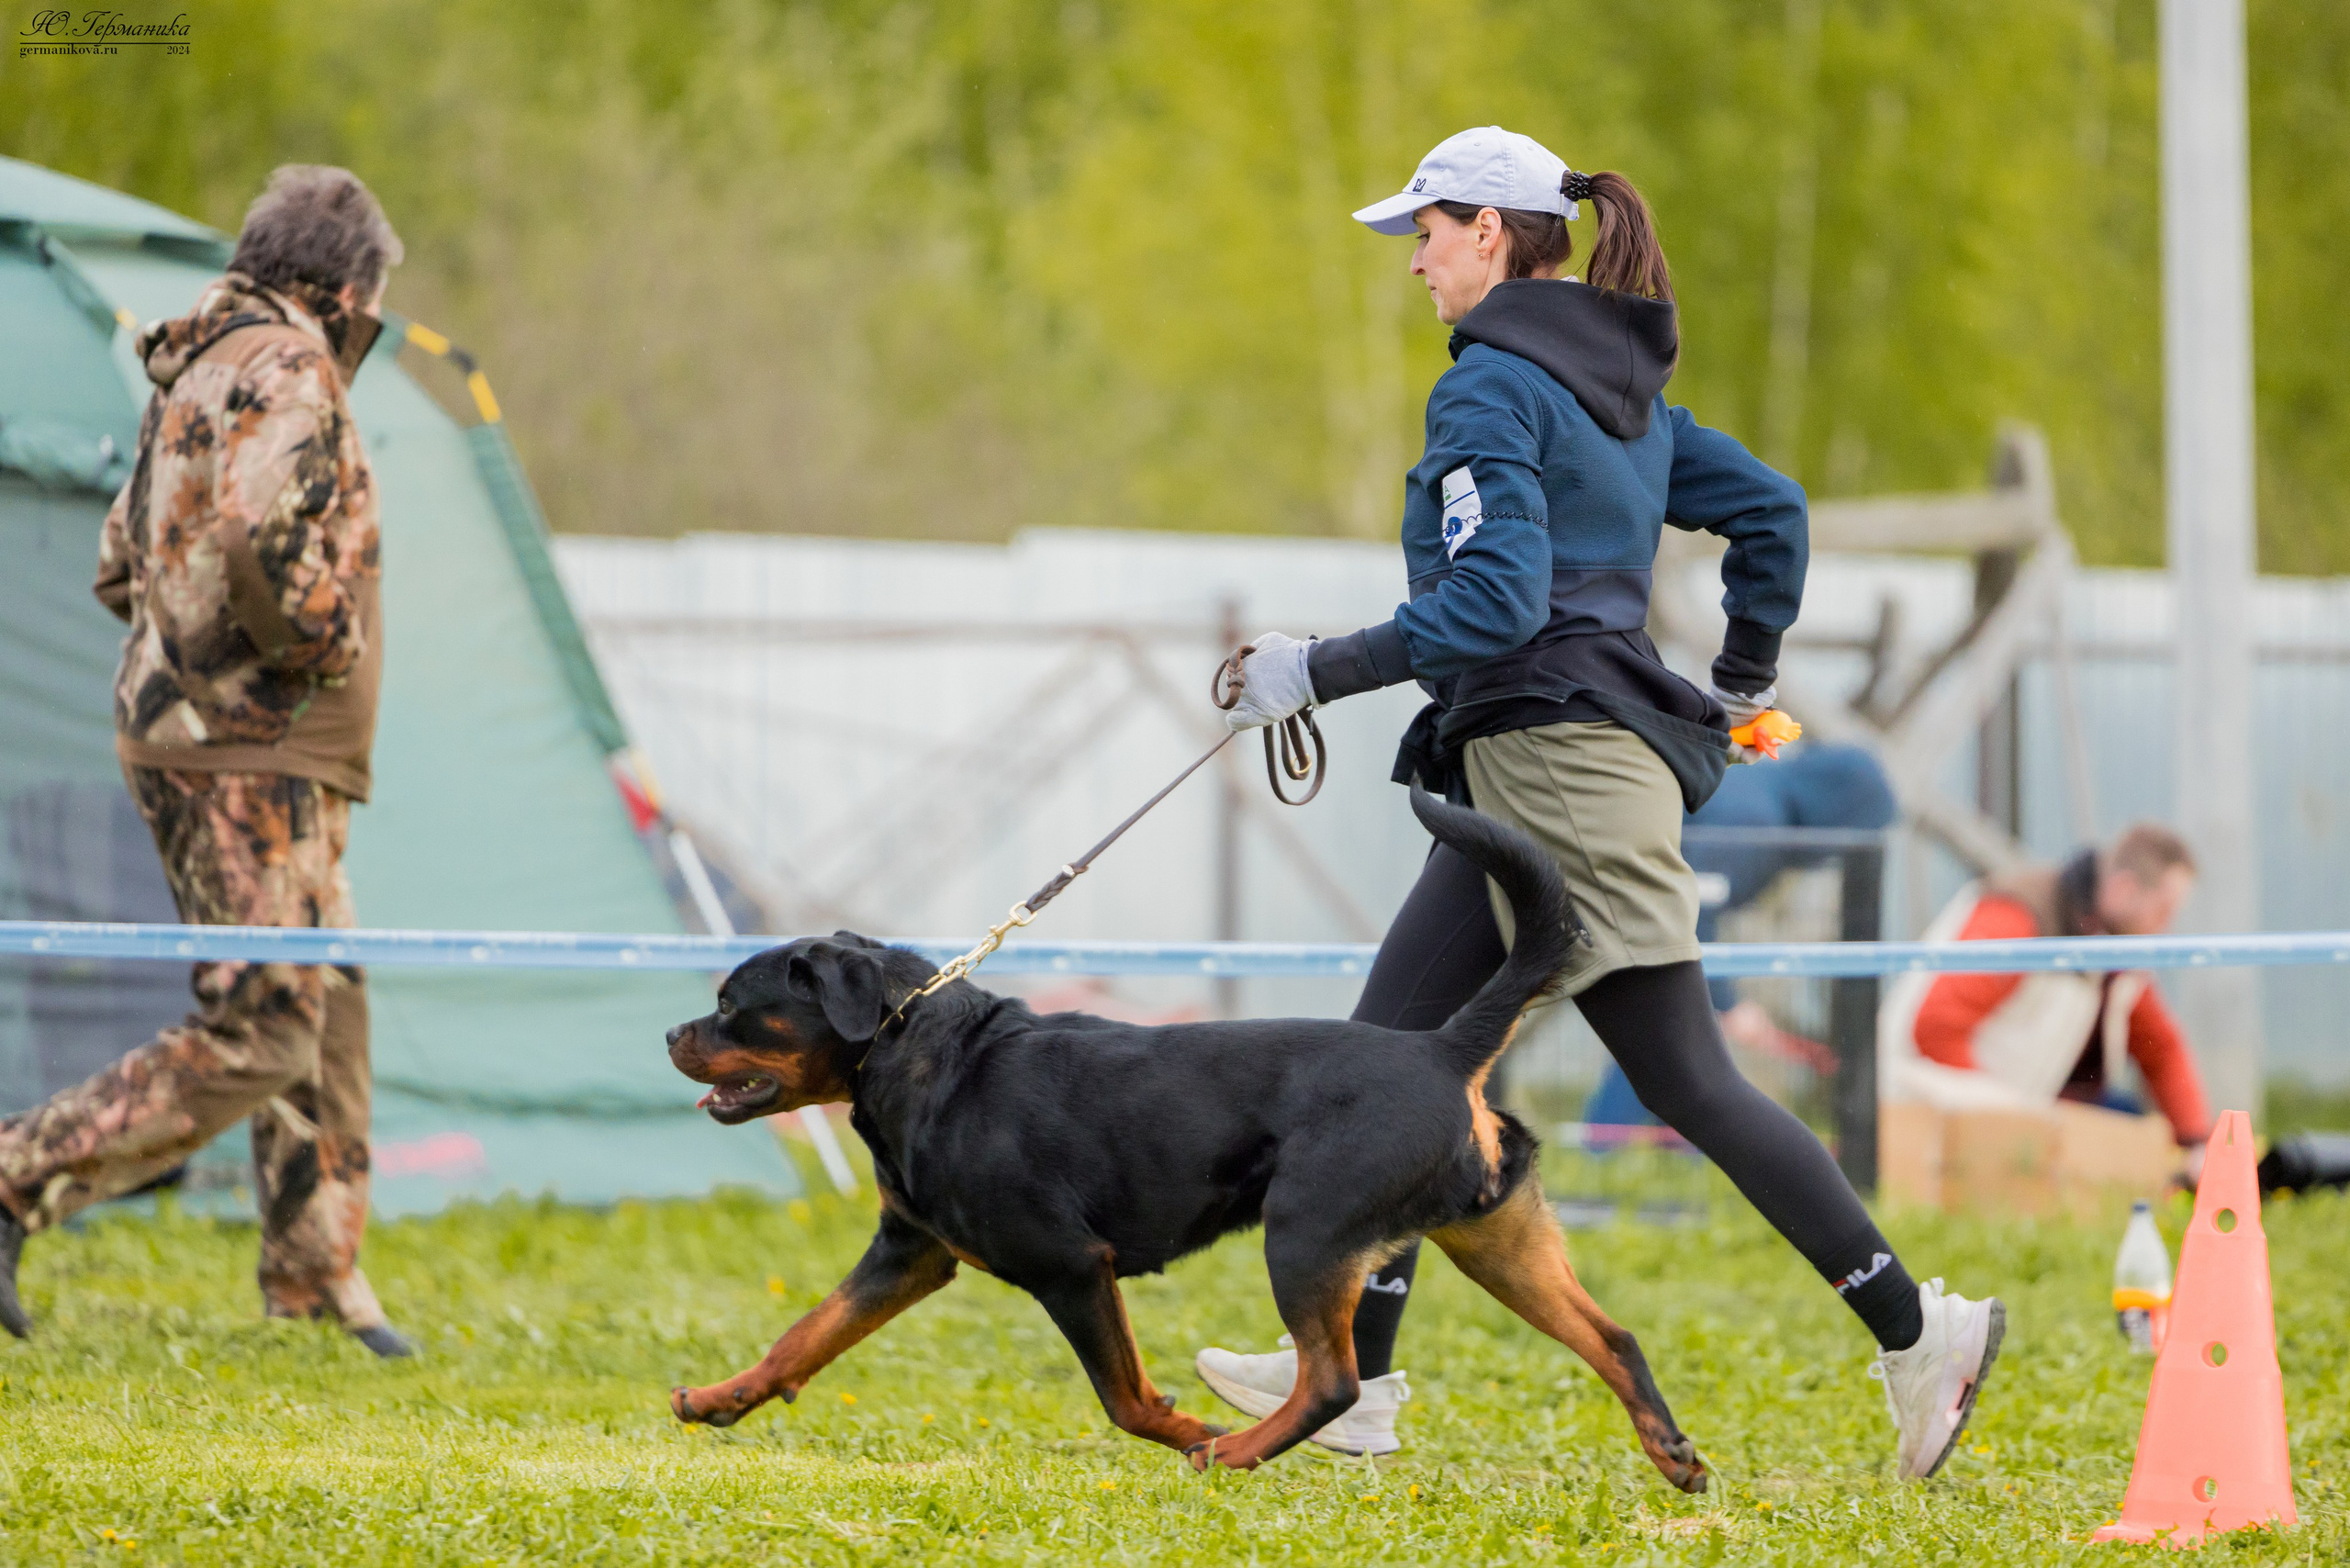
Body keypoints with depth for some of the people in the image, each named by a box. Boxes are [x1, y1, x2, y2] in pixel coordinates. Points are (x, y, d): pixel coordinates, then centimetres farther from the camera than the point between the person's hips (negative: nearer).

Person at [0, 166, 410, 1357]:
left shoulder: (197, 376, 19)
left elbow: (122, 568, 25)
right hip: (245, 755, -11)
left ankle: (319, 1283, 18)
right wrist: (322, 641, -14)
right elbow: (258, 537, -29)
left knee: (325, 1006, 14)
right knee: (257, 1036, -13)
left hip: (191, 734, 11)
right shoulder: (285, 369, -12)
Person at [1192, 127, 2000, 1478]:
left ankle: (1916, 1328, -11)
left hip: (1554, 750, -10)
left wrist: (1319, 673, -15)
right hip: (1527, 772, 10)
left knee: (1687, 1080, -11)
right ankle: (1352, 1377, 6)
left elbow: (1494, 599, -20)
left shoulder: (1491, 388, -11)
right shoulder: (1624, 387, 17)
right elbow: (1768, 507, 22)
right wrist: (1746, 681, 30)